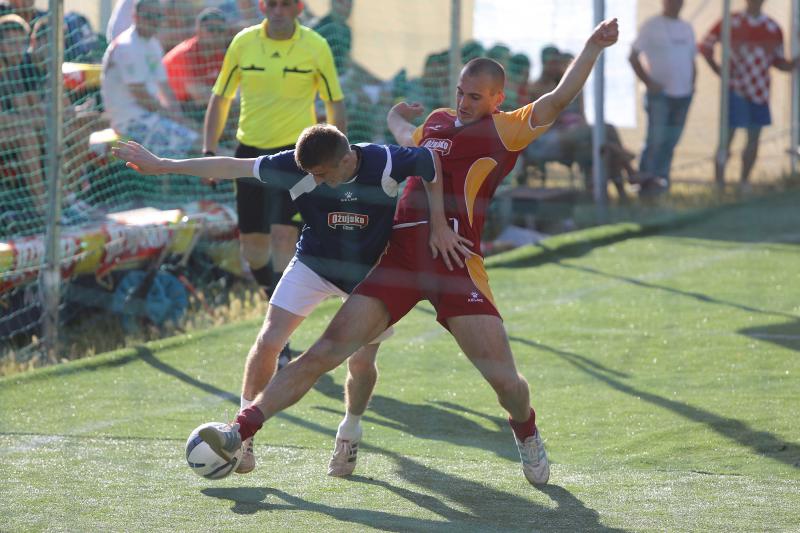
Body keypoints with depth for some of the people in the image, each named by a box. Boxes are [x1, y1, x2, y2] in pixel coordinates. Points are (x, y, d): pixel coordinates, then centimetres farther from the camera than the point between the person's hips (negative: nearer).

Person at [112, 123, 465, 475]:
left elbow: (433, 162, -11)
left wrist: (440, 225, -10)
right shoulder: (297, 167, -26)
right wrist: (162, 166, -18)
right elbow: (232, 167, -19)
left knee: (362, 361, -4)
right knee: (268, 342, -11)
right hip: (313, 264, 1)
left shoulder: (384, 163, -30)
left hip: (370, 274, -1)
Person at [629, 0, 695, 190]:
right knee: (656, 140, -10)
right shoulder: (651, 26, -3)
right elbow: (633, 57, -5)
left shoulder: (686, 28, 15)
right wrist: (648, 82, -12)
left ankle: (662, 180, 14)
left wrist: (692, 83, 7)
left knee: (670, 142, 7)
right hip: (660, 94, -6)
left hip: (683, 94, 6)